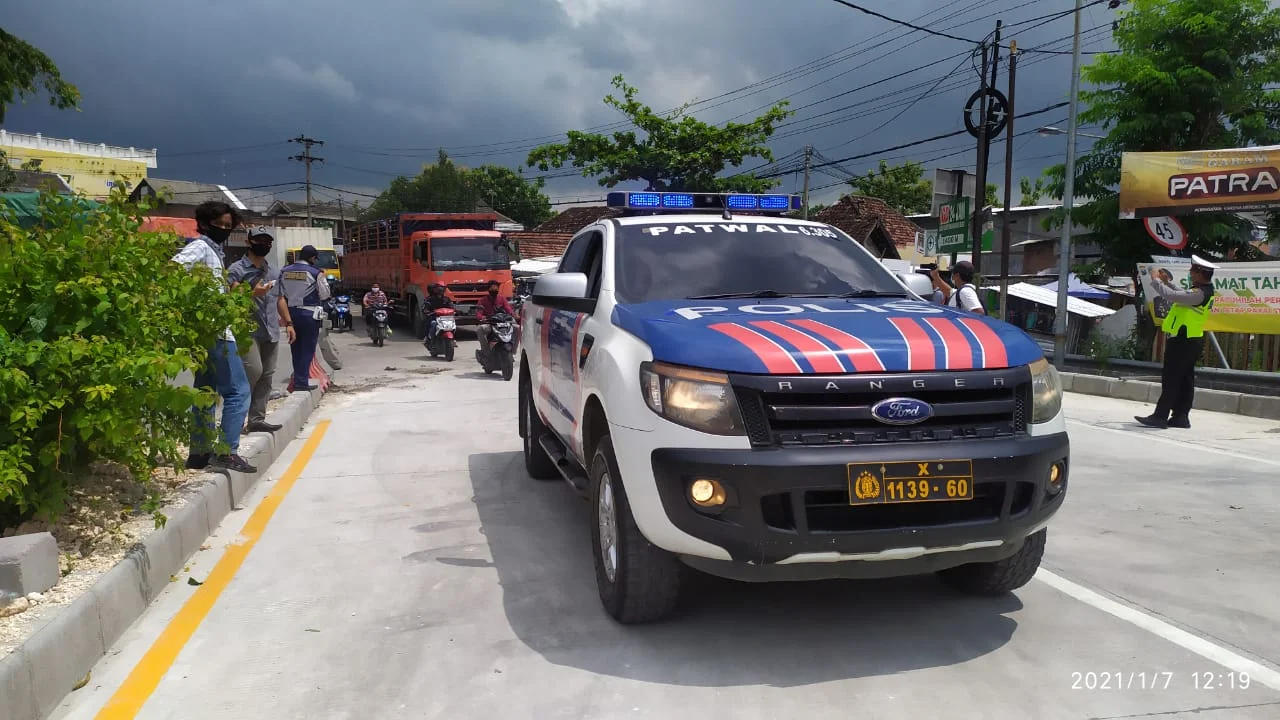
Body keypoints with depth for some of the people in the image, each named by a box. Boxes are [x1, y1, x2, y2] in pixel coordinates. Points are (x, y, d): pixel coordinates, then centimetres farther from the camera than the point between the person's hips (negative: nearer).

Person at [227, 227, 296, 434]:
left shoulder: (274, 271, 19)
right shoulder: (237, 269, -2)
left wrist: (288, 323, 19)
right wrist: (252, 294, -23)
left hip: (271, 332, 7)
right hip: (248, 330, -7)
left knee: (266, 377, 4)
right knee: (254, 370, -19)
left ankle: (257, 419, 8)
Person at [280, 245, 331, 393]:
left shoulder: (284, 271, 4)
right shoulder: (316, 273, -10)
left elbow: (280, 293, 3)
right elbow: (325, 295, -4)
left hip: (290, 313, 5)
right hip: (309, 314, -5)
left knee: (295, 347, 14)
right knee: (307, 348, 1)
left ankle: (298, 379, 21)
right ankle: (302, 382, -1)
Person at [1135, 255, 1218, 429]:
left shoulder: (1199, 293, -21)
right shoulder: (1205, 291, 11)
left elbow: (1171, 296, -28)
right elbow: (1182, 296, 22)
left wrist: (1155, 280, -15)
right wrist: (1168, 282, 19)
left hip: (1182, 342, -10)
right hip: (1190, 341, 10)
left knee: (1171, 379, -7)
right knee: (1185, 380, 11)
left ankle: (1160, 416, -6)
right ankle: (1181, 417, 16)